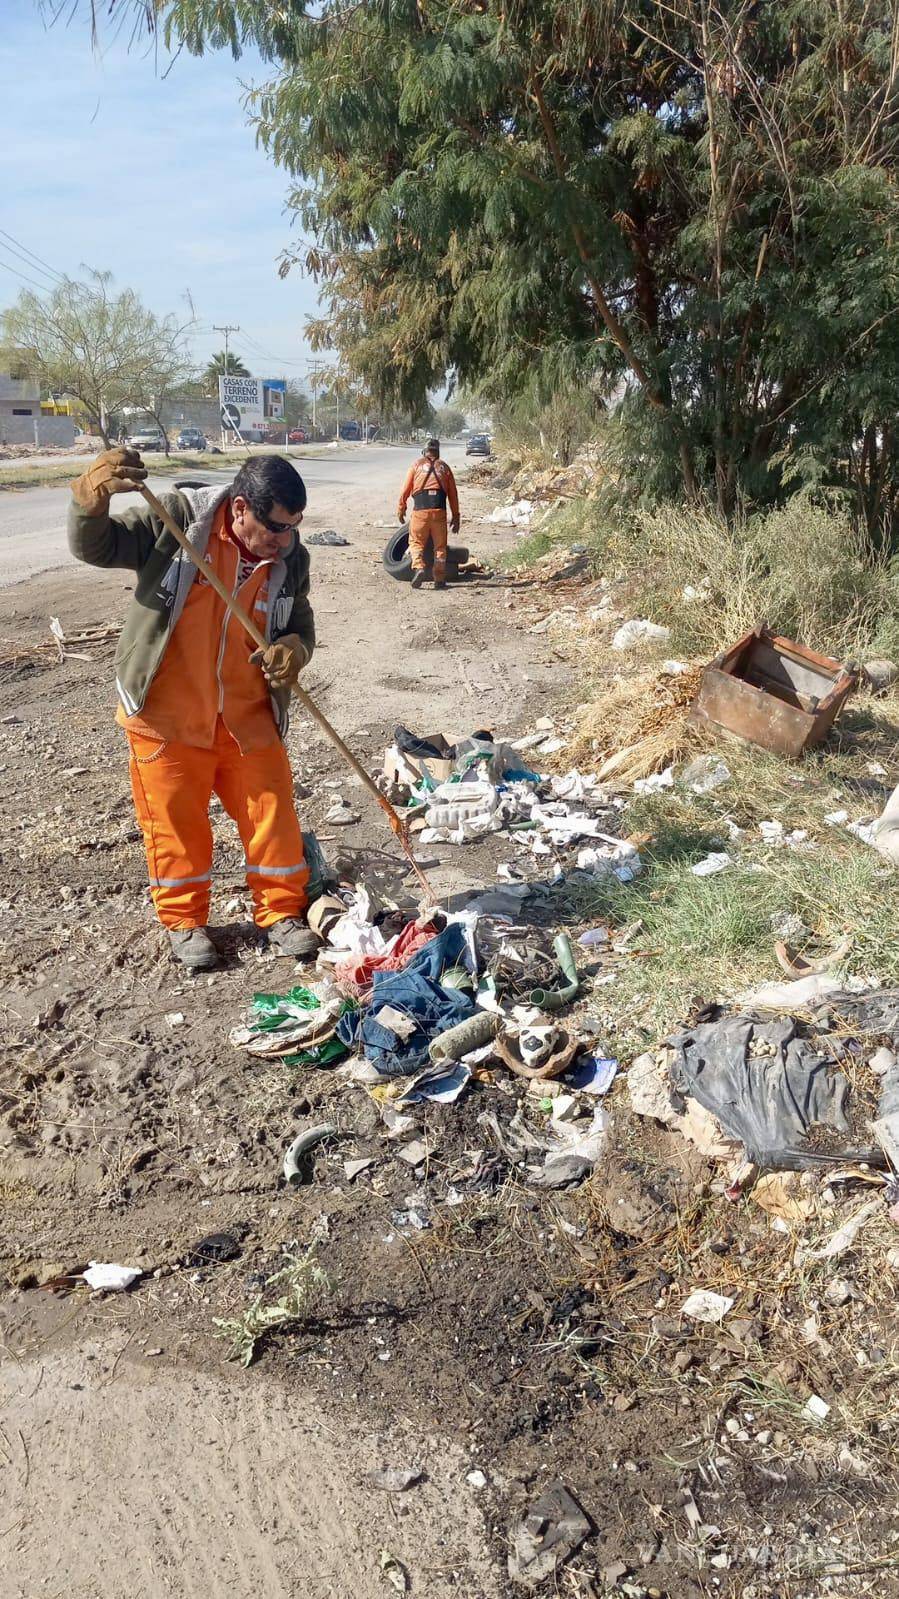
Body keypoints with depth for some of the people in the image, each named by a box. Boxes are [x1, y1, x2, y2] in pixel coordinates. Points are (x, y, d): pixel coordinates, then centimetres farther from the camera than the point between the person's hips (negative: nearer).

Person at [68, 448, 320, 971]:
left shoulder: (291, 558, -2)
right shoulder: (176, 519, -14)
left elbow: (300, 627, 9)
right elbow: (94, 547, -11)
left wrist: (294, 650, -16)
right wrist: (91, 496, -32)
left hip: (247, 715, 3)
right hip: (167, 712, -3)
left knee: (272, 810, 7)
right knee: (176, 820, 7)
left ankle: (282, 911, 27)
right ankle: (185, 920, 27)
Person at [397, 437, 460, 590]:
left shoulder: (417, 465, 10)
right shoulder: (444, 467, 14)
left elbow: (406, 490, 6)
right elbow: (453, 494, 13)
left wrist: (401, 509, 17)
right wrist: (456, 517, 18)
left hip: (420, 509, -1)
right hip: (439, 510, 1)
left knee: (416, 542, 8)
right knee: (440, 546, 10)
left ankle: (418, 568, -15)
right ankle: (440, 579, 9)